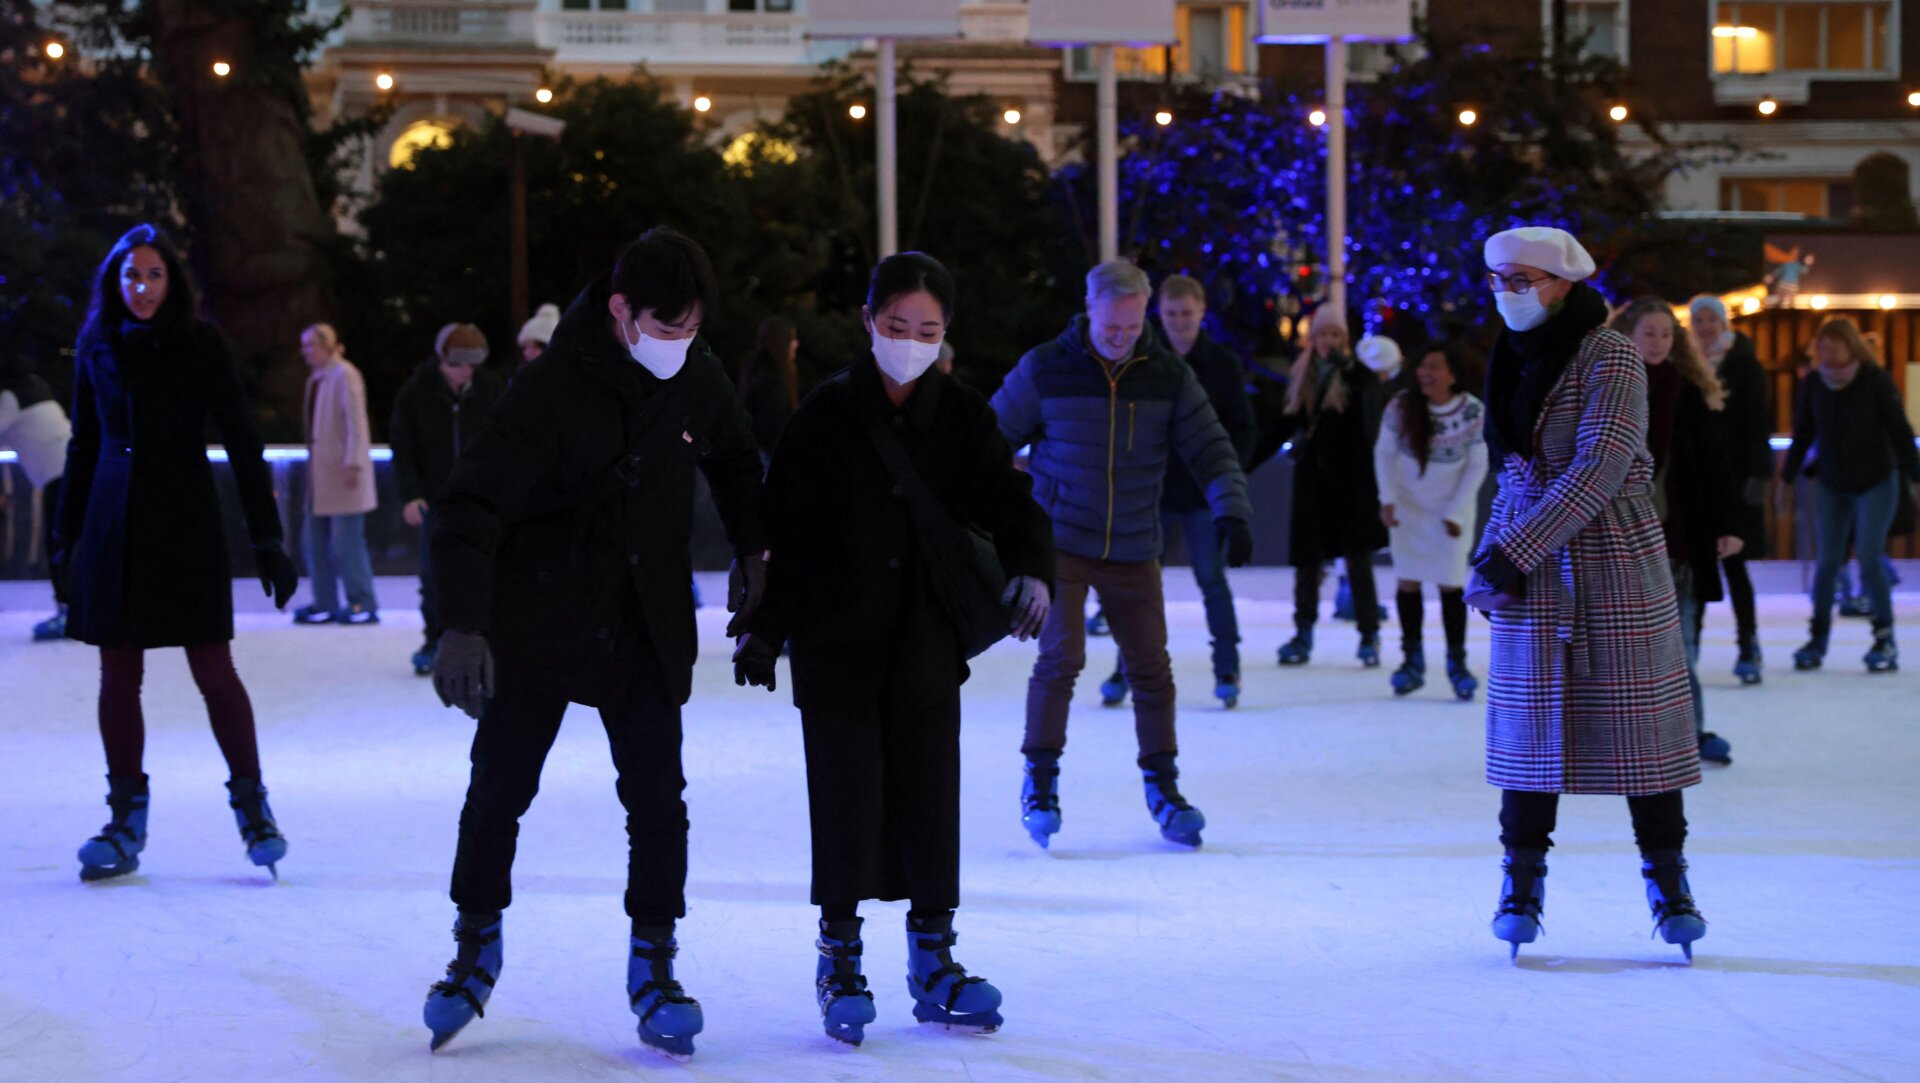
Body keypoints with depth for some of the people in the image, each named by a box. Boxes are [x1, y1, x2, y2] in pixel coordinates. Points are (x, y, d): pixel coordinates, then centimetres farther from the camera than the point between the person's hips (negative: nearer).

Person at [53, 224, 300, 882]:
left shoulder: (200, 345, -3)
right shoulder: (97, 347, 7)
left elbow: (241, 441, -4)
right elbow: (84, 445, 14)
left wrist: (267, 538, -8)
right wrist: (67, 532, 14)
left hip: (186, 526, -3)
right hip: (114, 525, 3)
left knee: (212, 668, -6)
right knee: (118, 674, 3)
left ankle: (252, 804, 8)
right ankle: (125, 822, 10)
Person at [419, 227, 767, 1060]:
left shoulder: (698, 379, -5)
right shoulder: (551, 389, -19)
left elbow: (734, 461, 19)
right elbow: (471, 508, -22)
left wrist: (752, 553, 13)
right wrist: (462, 626, -31)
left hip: (646, 630, 3)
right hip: (537, 624, -3)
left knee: (658, 798, -4)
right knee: (498, 790, 4)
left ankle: (653, 965, 8)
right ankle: (477, 948, 23)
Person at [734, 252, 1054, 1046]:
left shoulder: (962, 417, 3)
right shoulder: (829, 414, -4)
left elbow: (1008, 500, -4)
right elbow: (785, 528, -2)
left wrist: (1030, 568, -24)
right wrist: (765, 628, -4)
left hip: (927, 643, 3)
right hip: (838, 643, -2)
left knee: (930, 795, 4)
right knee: (849, 795, -3)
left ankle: (933, 960, 16)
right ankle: (840, 957, 11)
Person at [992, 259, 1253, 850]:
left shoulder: (1168, 376, -1)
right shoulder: (1043, 370, -7)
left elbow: (1209, 447, -3)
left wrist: (1231, 509, -19)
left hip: (1133, 553, 3)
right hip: (1059, 544, -3)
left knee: (1151, 667, 5)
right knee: (1061, 656, -14)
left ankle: (1162, 785, 21)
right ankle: (1040, 779, 0)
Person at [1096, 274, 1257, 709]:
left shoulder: (1223, 364, 0)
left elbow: (1242, 428, 2)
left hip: (1204, 493, -1)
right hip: (1152, 493, 1)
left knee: (1212, 581, 2)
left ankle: (1227, 671, 11)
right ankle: (1125, 670, 14)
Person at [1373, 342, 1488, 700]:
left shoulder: (1474, 412, -17)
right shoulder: (1402, 405, -16)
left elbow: (1477, 466, -7)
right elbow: (1385, 451, -4)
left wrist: (1456, 512, -10)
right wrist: (1388, 499, -10)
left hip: (1453, 506, -1)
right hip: (1409, 505, 1)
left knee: (1450, 582, -1)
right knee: (1408, 580, 2)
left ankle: (1457, 661, 10)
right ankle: (1412, 659, 13)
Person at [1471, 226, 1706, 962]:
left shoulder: (1610, 358, -10)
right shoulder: (1517, 360, 10)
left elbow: (1599, 467, -19)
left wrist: (1515, 547, -20)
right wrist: (1492, 551, 5)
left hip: (1616, 560, -5)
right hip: (1534, 568, 5)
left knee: (1637, 714, -2)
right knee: (1530, 719, 3)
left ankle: (1667, 878, 6)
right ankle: (1522, 881, 9)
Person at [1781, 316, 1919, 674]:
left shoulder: (1875, 381, -14)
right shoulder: (1813, 385, -4)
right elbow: (1801, 436, 5)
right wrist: (1786, 480, 7)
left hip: (1876, 483, -3)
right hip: (1831, 485, 3)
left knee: (1869, 560, -10)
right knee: (1827, 562, 0)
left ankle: (1885, 640, 1)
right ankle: (1818, 638, 11)